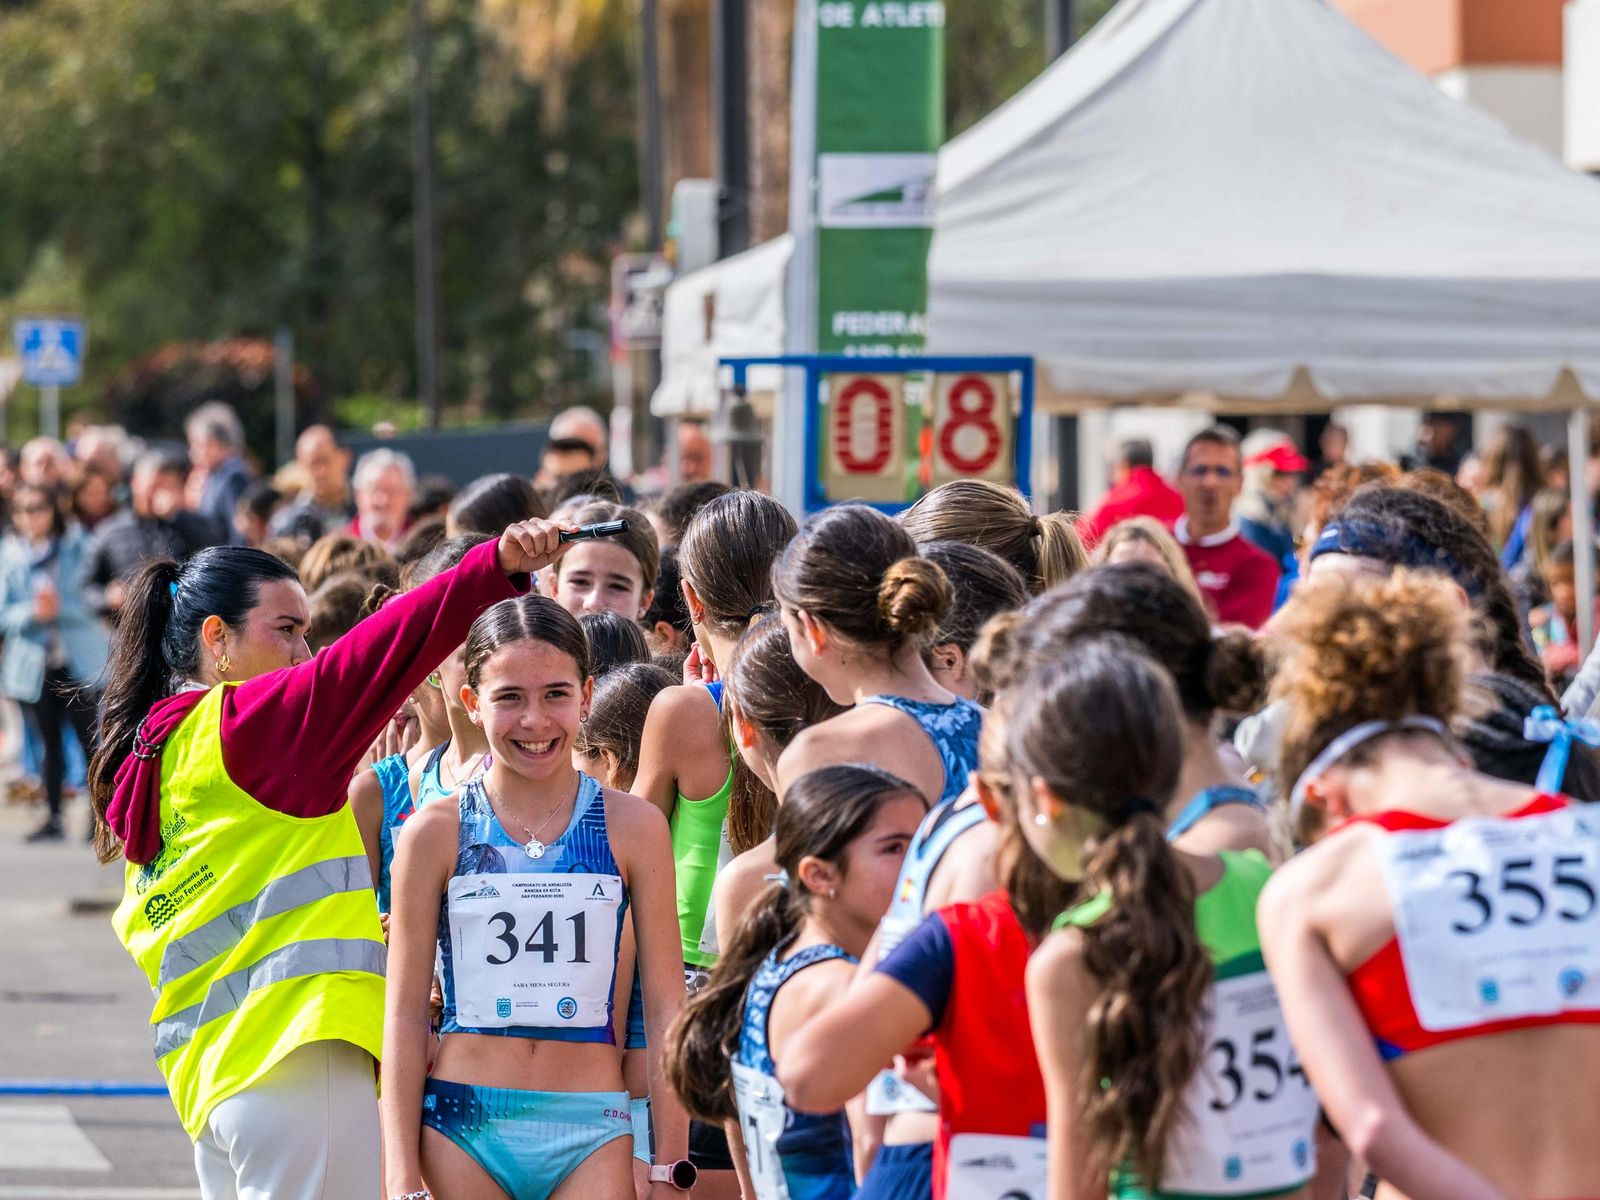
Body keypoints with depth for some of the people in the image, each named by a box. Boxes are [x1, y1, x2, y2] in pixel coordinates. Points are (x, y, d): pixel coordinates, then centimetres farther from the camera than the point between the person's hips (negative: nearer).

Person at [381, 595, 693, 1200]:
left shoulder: (633, 827, 3)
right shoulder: (437, 833, 2)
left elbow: (665, 1005, 4)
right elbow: (405, 1012, 3)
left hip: (591, 1128, 0)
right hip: (463, 1125, 0)